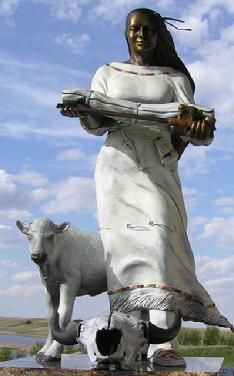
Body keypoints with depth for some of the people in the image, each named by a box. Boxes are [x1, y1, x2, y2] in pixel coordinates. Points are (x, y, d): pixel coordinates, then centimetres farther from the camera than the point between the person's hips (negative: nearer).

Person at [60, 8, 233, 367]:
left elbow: (190, 119, 1)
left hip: (158, 166, -1)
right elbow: (97, 123, 11)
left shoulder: (175, 78, 17)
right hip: (117, 165, 1)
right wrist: (81, 111, -13)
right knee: (124, 240, -11)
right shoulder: (108, 72, 20)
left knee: (159, 233, -21)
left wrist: (201, 127, -23)